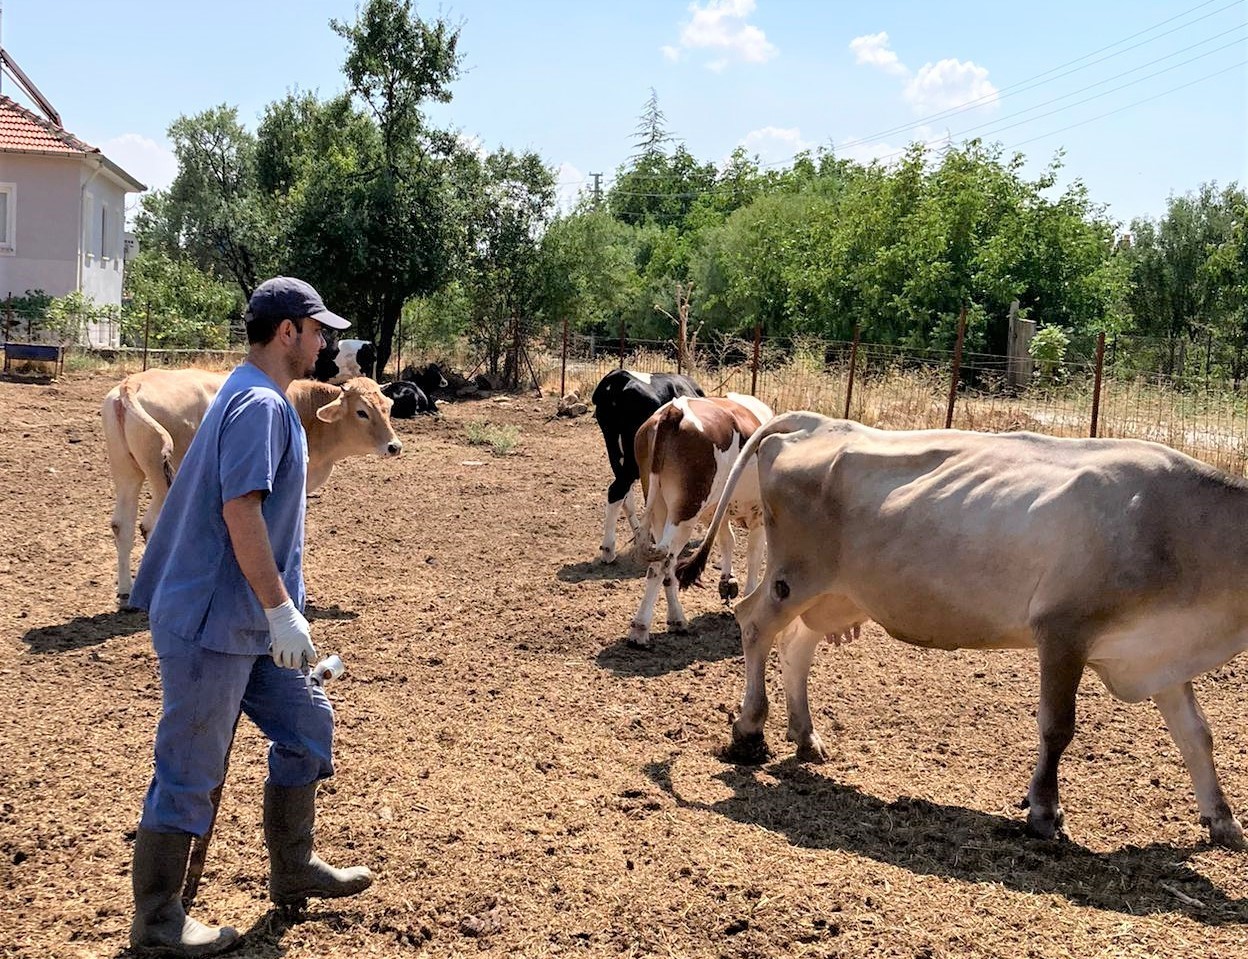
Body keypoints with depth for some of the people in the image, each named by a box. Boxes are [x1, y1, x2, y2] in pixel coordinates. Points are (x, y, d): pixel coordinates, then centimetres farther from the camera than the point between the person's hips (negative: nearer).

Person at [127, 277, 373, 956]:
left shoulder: (258, 398, 14)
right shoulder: (259, 404, -18)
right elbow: (240, 510, -25)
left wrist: (278, 608, 21)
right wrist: (281, 609, -24)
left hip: (243, 622, 10)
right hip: (209, 623, -10)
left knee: (306, 726, 16)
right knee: (190, 771, 0)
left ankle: (293, 872, 29)